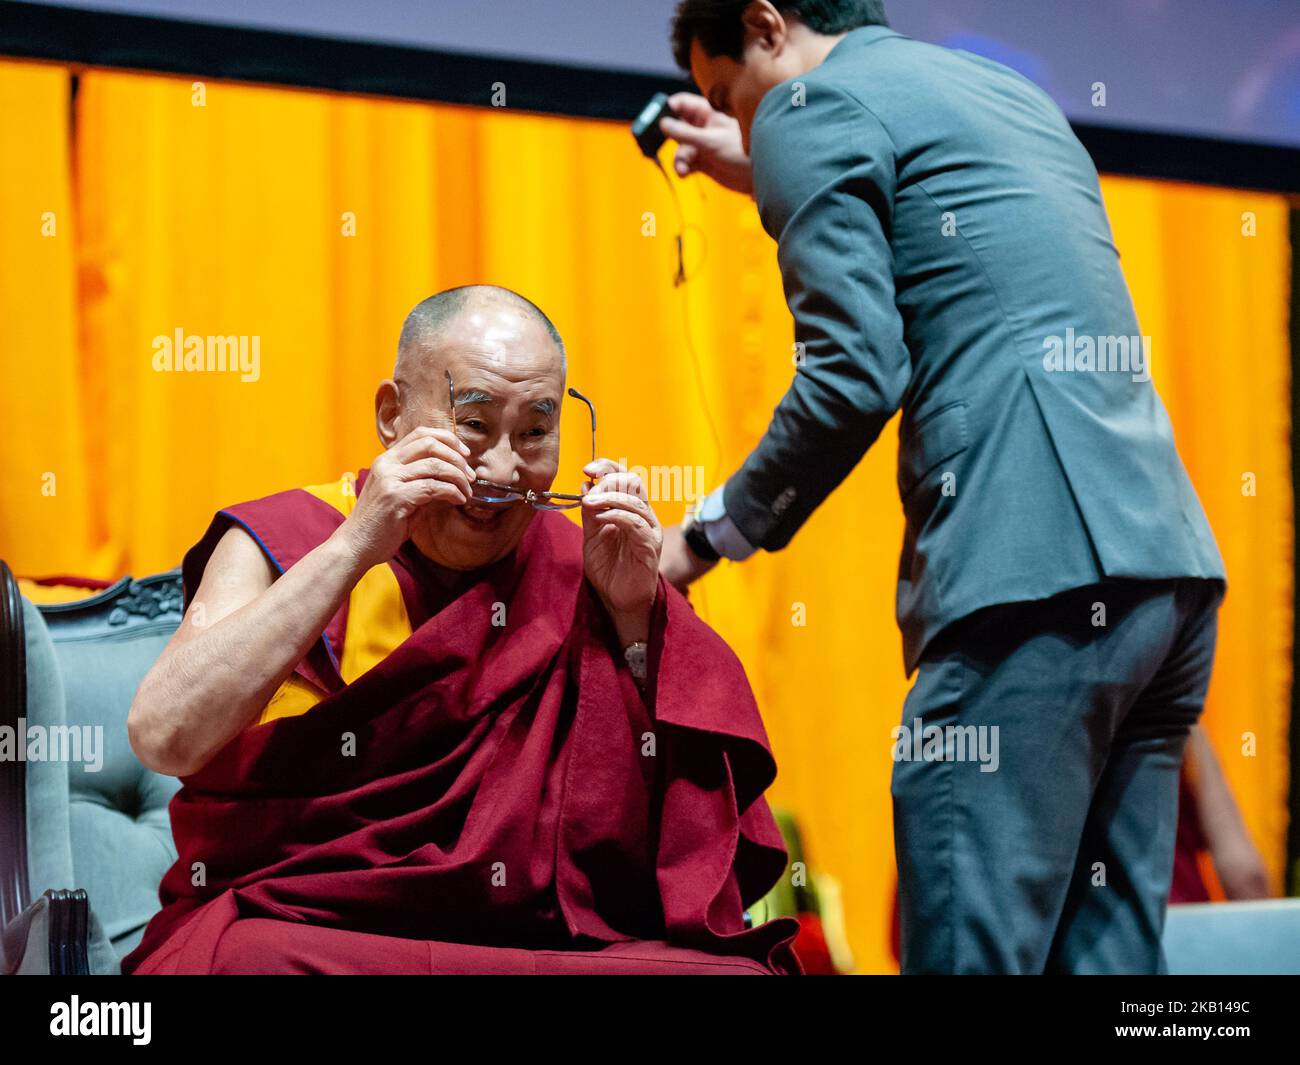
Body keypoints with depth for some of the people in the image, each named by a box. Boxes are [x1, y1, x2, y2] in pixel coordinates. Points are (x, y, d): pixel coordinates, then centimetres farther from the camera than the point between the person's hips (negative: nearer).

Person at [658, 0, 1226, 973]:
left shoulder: (811, 107, 2)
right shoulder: (1008, 91, 27)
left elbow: (856, 376, -9)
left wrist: (708, 535, 2)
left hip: (1038, 572, -9)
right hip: (1170, 562, 9)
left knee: (972, 946, -7)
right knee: (1109, 949, 10)